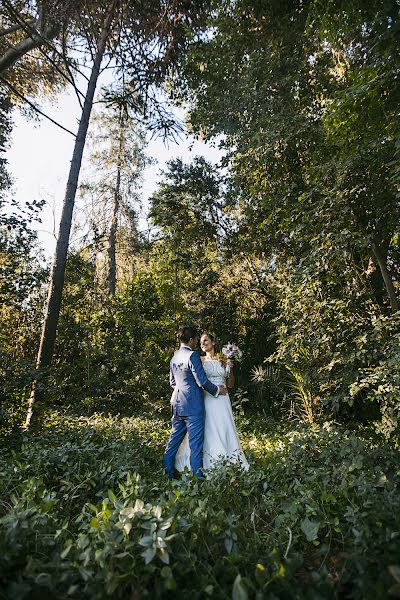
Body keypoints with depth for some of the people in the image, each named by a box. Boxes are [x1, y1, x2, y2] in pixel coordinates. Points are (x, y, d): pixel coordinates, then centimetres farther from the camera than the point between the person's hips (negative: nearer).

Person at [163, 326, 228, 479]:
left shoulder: (174, 357, 11)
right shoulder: (193, 355, -15)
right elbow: (202, 381, -15)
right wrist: (218, 390, -1)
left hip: (177, 405, 8)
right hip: (193, 406, -8)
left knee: (174, 441, 16)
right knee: (195, 445, 1)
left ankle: (166, 474, 24)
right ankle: (197, 476, 9)